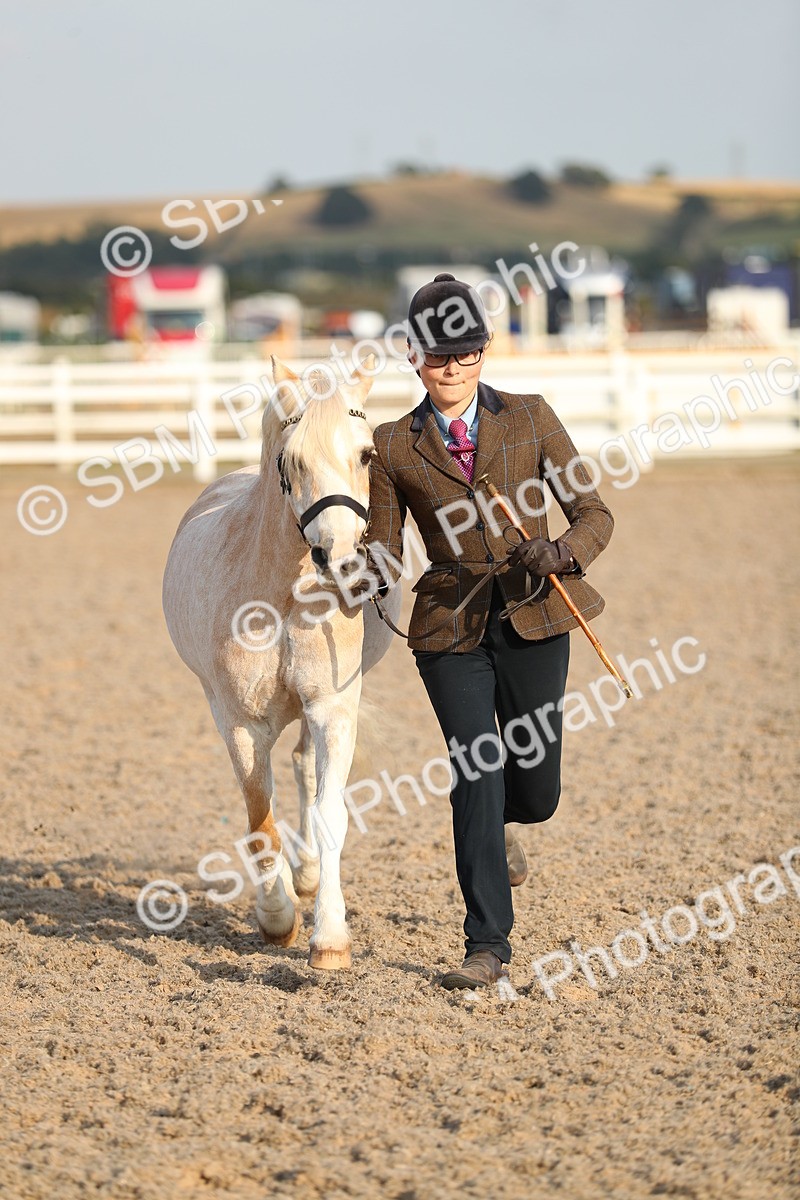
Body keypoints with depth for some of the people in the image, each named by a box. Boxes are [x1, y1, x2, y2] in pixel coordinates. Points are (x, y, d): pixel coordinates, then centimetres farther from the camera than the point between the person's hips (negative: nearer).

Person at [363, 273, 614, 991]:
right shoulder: (393, 447, 3)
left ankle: (502, 823, 43)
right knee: (476, 779, -11)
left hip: (534, 618, 1)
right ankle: (488, 946, -3)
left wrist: (563, 550, -18)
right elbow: (384, 553, 7)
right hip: (451, 628, -1)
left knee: (535, 791, 4)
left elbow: (594, 515, 3)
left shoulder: (531, 420, 3)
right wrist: (376, 575, -17)